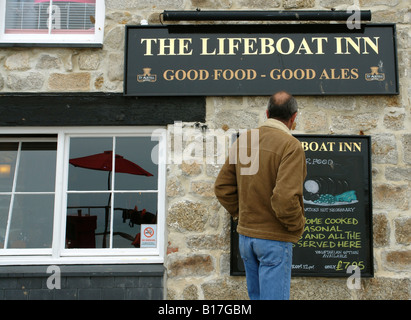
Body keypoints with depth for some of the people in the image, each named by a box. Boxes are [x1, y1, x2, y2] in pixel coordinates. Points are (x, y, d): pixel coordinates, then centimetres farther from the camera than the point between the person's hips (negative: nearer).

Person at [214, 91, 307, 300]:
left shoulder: (243, 141, 3)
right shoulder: (291, 146, -17)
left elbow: (222, 187, 5)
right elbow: (285, 198, -26)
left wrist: (242, 215, 13)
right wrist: (297, 227, -9)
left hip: (246, 235, 7)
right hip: (275, 238, -7)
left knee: (257, 296, 20)